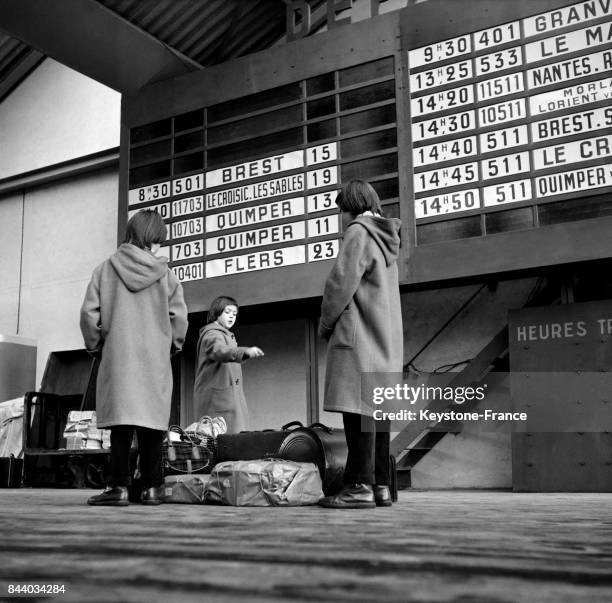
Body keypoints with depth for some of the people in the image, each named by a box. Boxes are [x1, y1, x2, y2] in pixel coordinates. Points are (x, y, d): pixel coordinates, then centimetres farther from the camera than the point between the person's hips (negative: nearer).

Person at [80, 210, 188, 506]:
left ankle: (119, 487, -5)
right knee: (152, 424, 6)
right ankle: (151, 488, 8)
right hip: (156, 360, 1)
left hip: (117, 357, -1)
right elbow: (179, 316, -1)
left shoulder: (107, 268, 2)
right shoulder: (164, 273, 2)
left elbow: (89, 313, -1)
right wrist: (172, 345, 16)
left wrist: (95, 345, 14)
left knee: (121, 425, -1)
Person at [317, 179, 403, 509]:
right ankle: (381, 486, 8)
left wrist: (325, 323, -2)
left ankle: (360, 487, -15)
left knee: (358, 409, -12)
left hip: (359, 336, -9)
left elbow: (342, 281, -13)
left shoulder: (359, 232, -4)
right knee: (377, 411, 7)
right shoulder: (385, 239, 22)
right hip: (387, 338, 9)